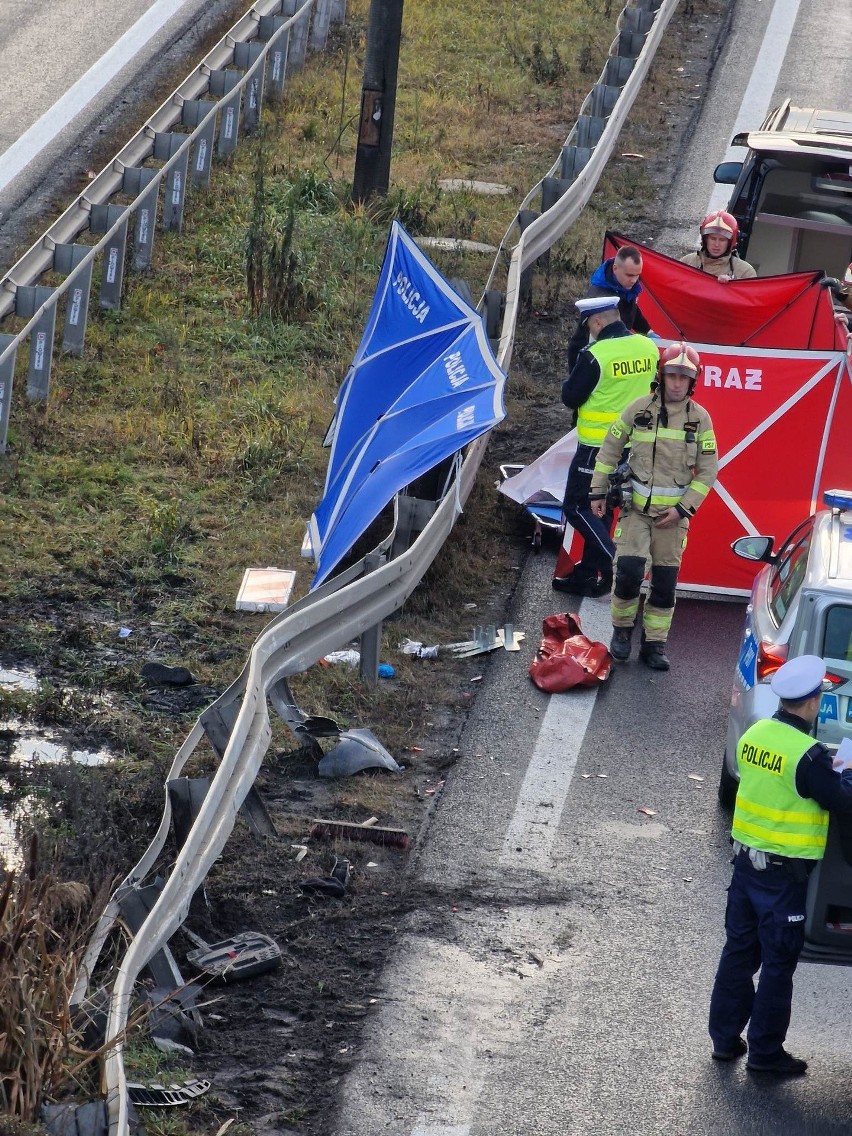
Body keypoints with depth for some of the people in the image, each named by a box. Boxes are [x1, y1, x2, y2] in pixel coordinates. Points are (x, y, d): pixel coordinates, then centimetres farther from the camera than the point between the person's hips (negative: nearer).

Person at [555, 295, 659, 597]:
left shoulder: (594, 356, -20)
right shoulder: (649, 348, 1)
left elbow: (570, 397, -11)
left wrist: (571, 381, 8)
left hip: (598, 445, -7)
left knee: (576, 506, 2)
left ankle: (614, 565, -9)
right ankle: (588, 573, 21)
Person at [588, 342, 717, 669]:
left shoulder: (700, 418, -2)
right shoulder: (639, 409, -2)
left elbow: (708, 470, 0)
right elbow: (610, 449, 8)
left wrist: (683, 508, -7)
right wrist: (598, 492, 6)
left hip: (673, 512, 1)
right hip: (636, 507, -1)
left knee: (665, 582, 3)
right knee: (629, 571, -12)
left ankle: (654, 644, 15)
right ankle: (622, 629, 12)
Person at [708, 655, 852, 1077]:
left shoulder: (755, 734, 0)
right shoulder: (808, 755, -22)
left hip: (746, 862, 7)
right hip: (784, 874, -7)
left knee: (739, 952, 17)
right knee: (778, 965, 6)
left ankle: (725, 1038, 26)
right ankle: (765, 1051, 14)